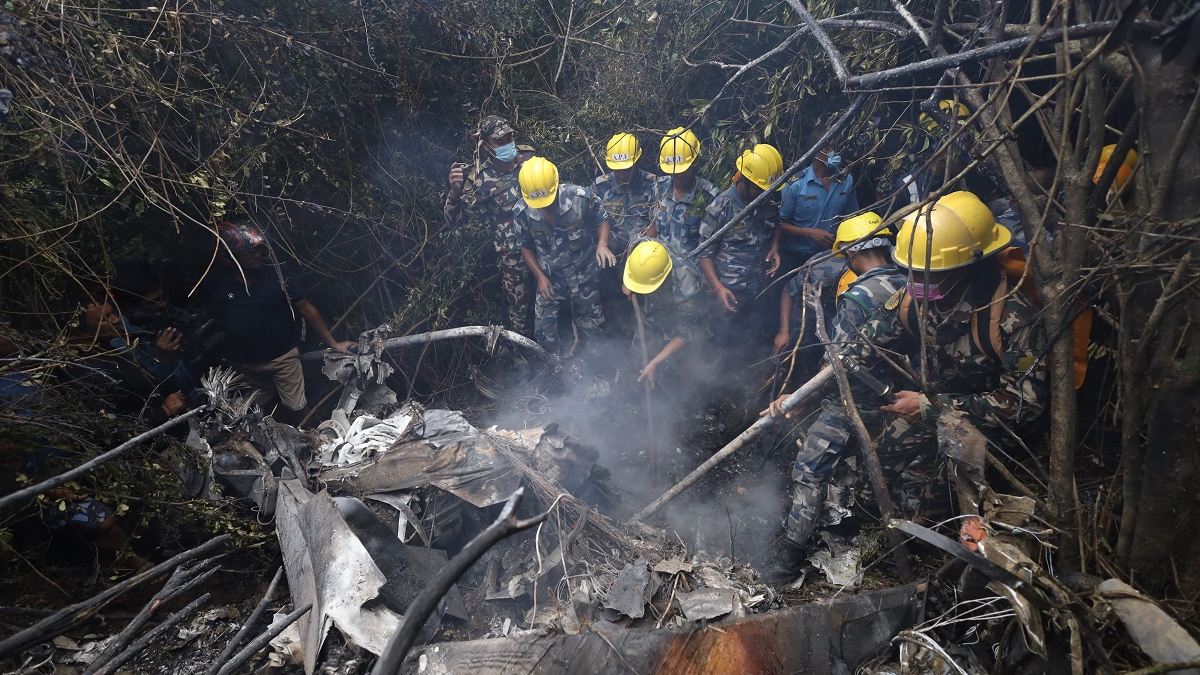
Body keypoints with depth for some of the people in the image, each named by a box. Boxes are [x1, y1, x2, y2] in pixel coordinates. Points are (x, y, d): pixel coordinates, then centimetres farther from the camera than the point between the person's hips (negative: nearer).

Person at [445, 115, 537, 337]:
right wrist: (455, 191, -30)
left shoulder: (527, 157, -6)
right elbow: (455, 220, -13)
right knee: (520, 304, 9)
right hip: (514, 253, -4)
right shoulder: (479, 180, -17)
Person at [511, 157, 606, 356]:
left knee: (590, 324, 21)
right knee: (543, 331, 11)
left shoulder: (582, 198, -27)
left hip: (584, 276, -1)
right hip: (549, 278, 1)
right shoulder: (521, 211, -21)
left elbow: (601, 222, -6)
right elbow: (525, 245, -3)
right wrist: (540, 276, -10)